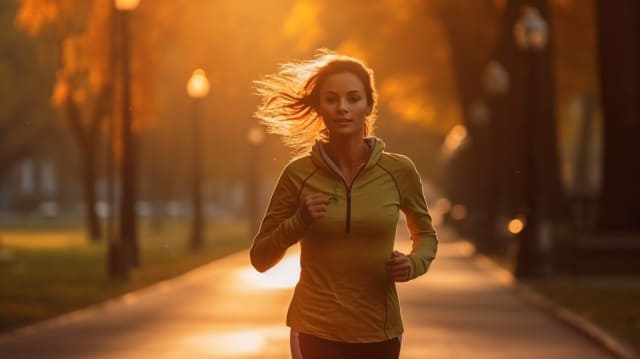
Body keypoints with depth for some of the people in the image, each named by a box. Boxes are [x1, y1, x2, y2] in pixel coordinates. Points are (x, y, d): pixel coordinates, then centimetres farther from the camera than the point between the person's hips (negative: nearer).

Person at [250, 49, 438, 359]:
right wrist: (299, 223, -15)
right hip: (316, 331, -2)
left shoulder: (398, 171, -4)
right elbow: (260, 258, 2)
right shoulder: (299, 174, -5)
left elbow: (426, 234, 14)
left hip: (380, 333, 2)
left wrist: (413, 264, -7)